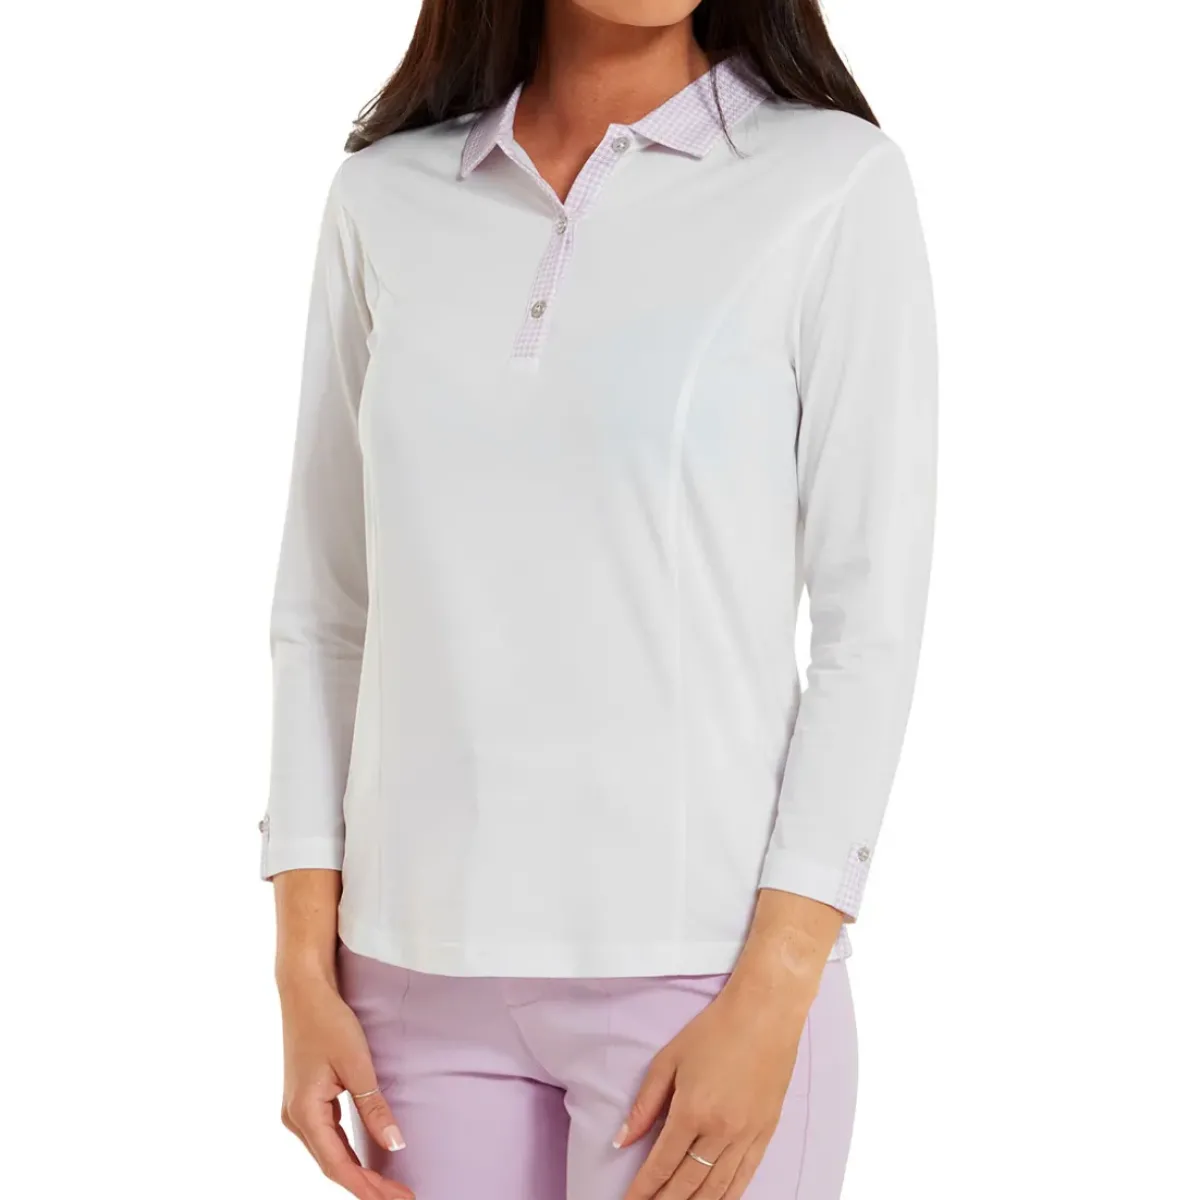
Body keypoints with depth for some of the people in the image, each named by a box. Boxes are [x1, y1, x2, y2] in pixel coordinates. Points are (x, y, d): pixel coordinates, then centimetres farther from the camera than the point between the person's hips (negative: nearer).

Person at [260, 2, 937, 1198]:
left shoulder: (834, 182, -5)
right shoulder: (383, 197, 5)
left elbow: (872, 617, -6)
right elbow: (324, 604, 7)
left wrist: (771, 1001, -11)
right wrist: (305, 966, 3)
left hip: (697, 960, -3)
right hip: (425, 970, 3)